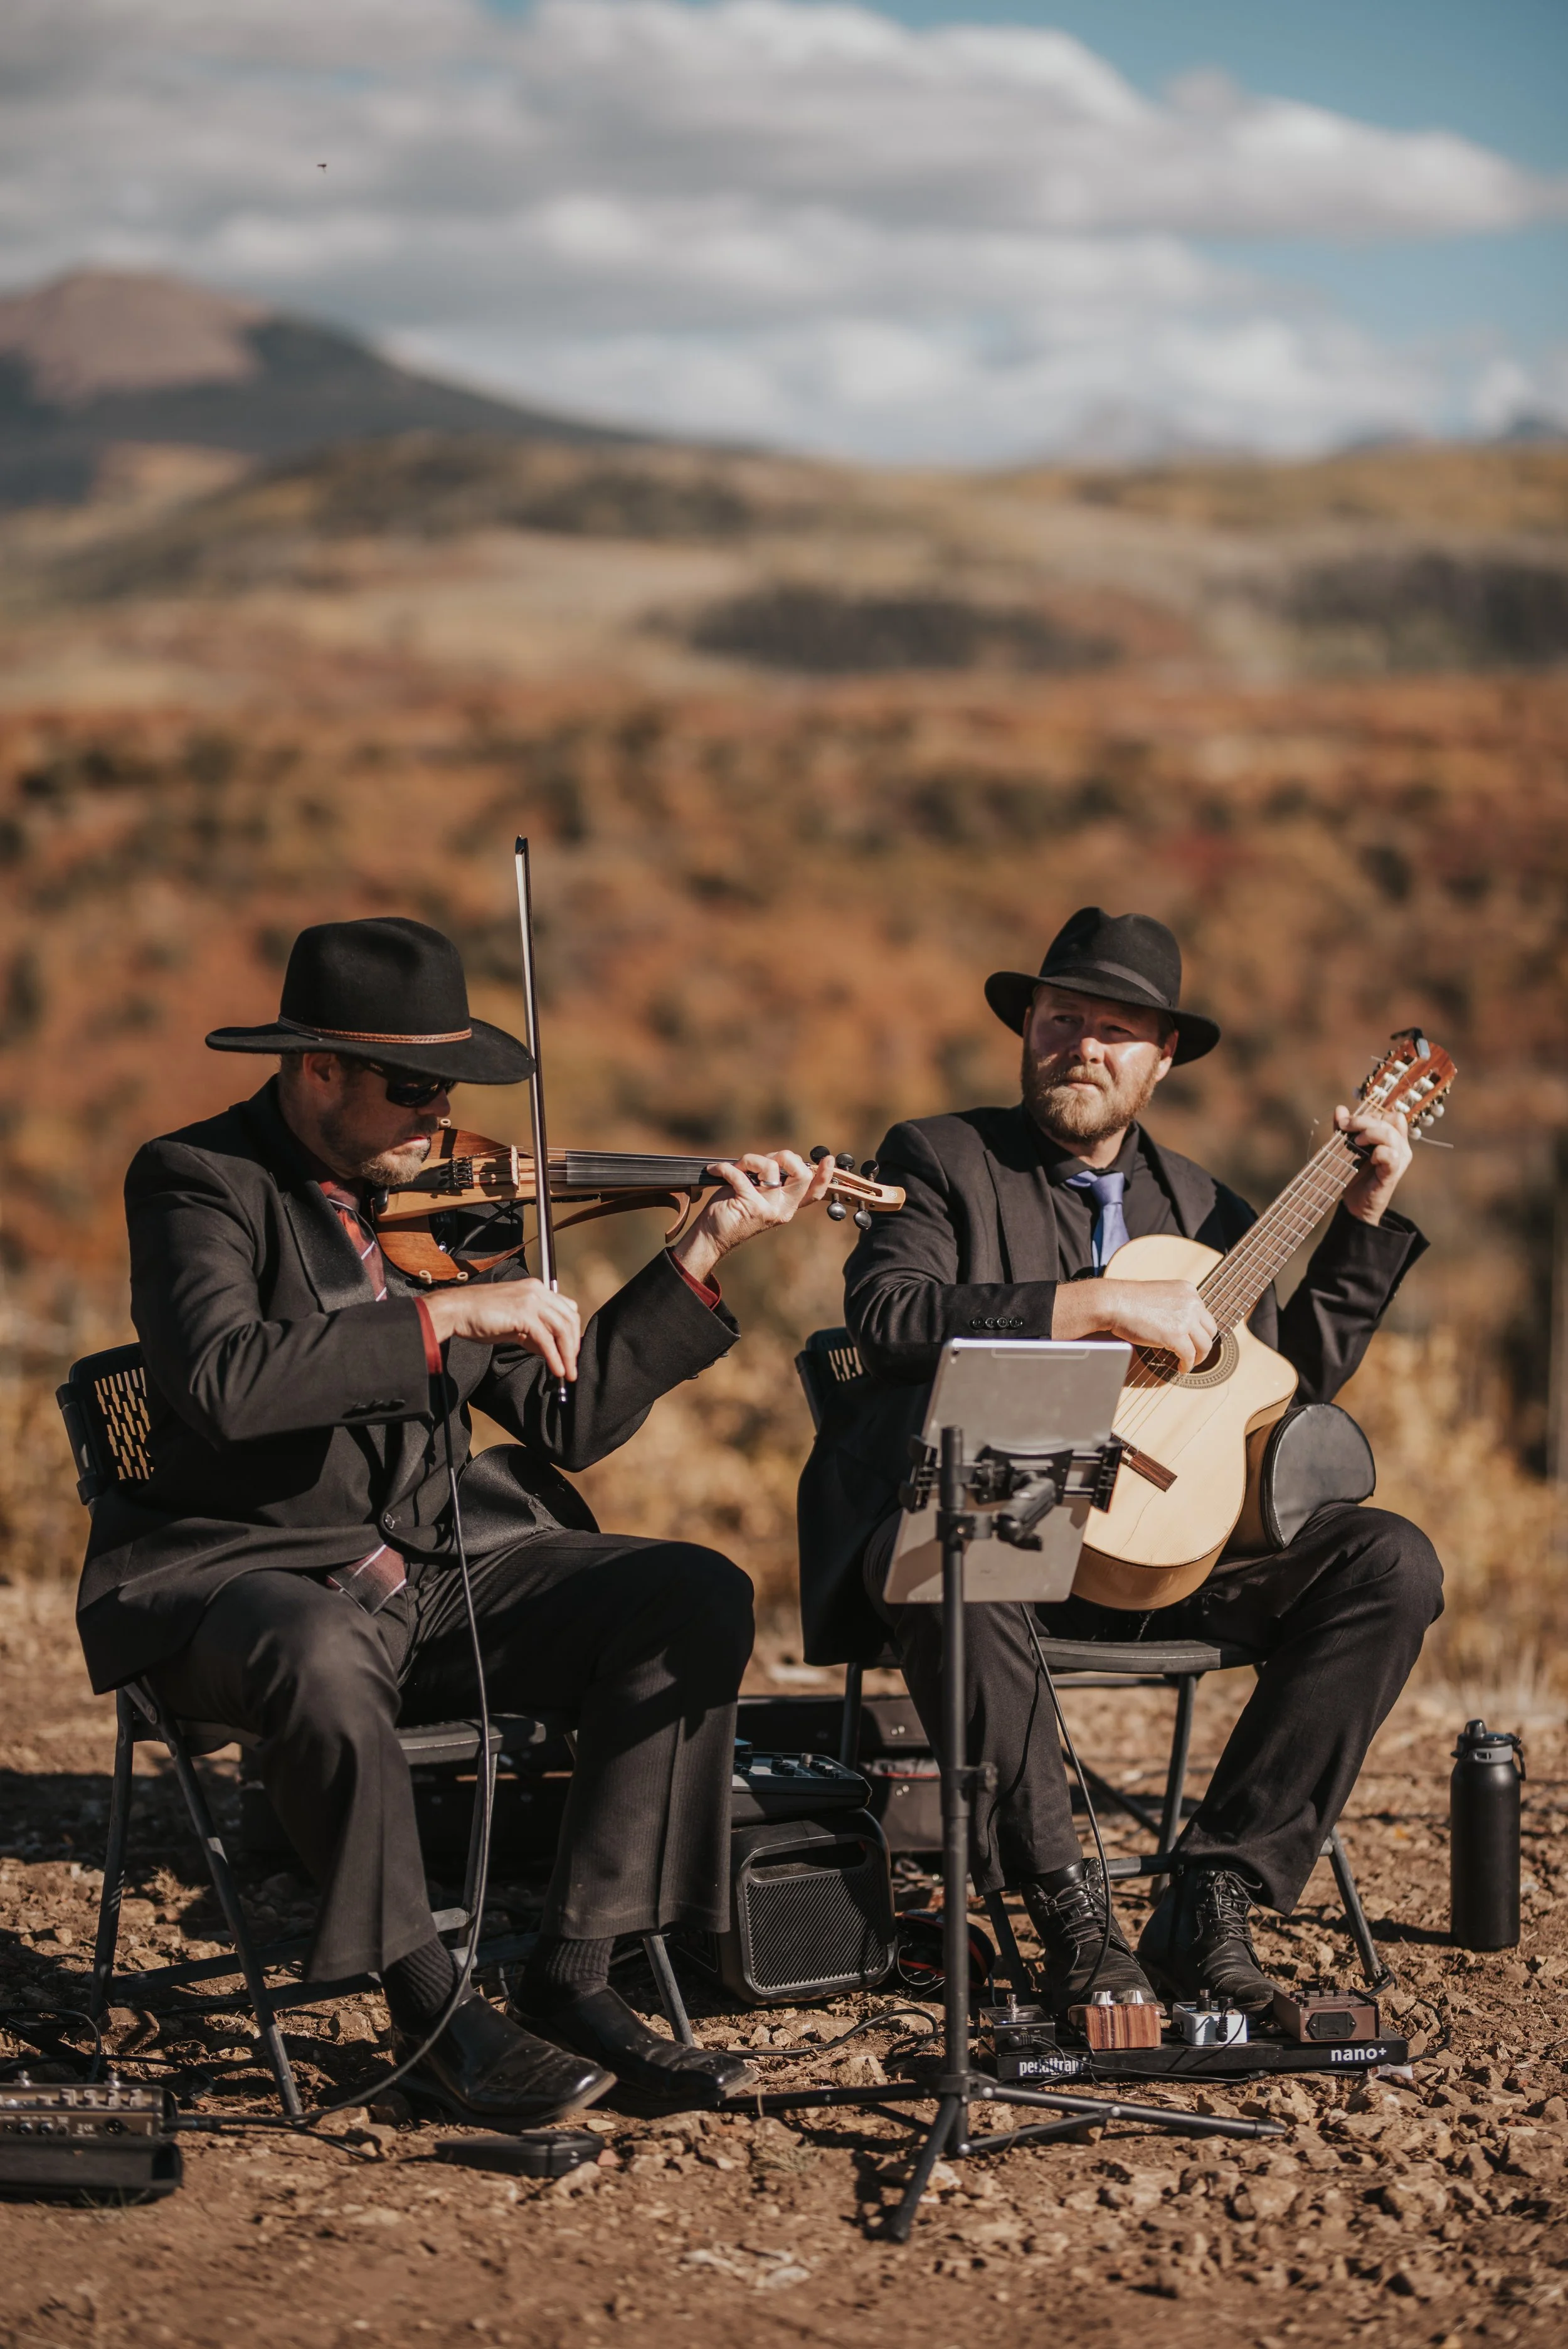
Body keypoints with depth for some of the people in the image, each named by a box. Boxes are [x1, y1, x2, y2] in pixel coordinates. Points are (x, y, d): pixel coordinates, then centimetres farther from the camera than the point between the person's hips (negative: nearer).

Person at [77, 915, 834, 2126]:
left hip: (441, 1569, 6)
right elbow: (223, 1380, -29)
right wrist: (445, 1316, -27)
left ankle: (573, 1975, -12)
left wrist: (703, 1256, 2)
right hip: (255, 1575, -6)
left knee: (701, 1597, -14)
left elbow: (572, 1418, 10)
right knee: (316, 1655, -40)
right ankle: (431, 2004, -20)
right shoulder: (197, 1183, -8)